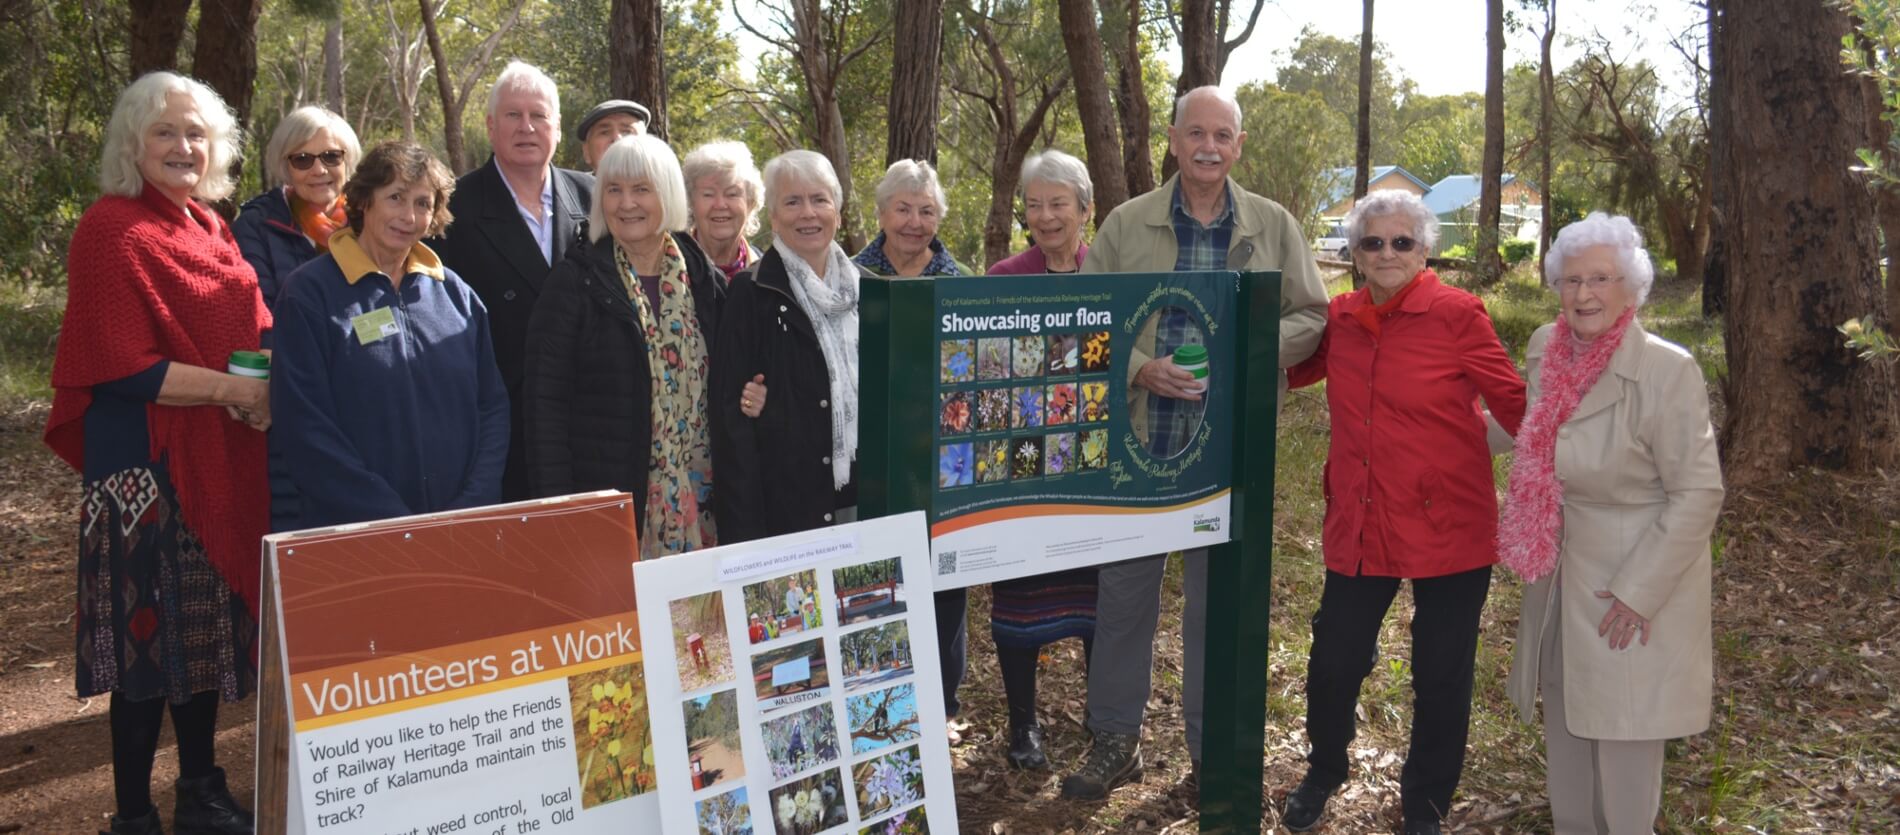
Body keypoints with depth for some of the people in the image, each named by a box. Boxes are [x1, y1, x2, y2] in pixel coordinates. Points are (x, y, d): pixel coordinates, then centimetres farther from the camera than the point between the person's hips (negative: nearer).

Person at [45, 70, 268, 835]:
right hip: (147, 464, -7)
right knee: (153, 630, -1)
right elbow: (117, 367, -17)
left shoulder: (209, 228, 13)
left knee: (209, 625, 13)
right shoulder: (110, 229, -10)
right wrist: (234, 390, -16)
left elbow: (249, 333, 20)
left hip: (222, 461, 7)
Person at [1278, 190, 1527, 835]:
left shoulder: (1456, 314, -9)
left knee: (1441, 679, 10)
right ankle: (1323, 772, 41)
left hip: (1449, 527, -3)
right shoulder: (1339, 319, 3)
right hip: (1359, 527, 3)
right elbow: (1289, 371, 19)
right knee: (1333, 665, 12)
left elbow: (1514, 403, -8)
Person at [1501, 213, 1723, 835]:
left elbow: (1698, 493, -18)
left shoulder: (1667, 370, -20)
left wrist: (1638, 591, -18)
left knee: (1622, 731, 3)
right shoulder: (1544, 349, -1)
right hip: (1562, 574, 6)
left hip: (1634, 579, -6)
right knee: (1565, 721, 18)